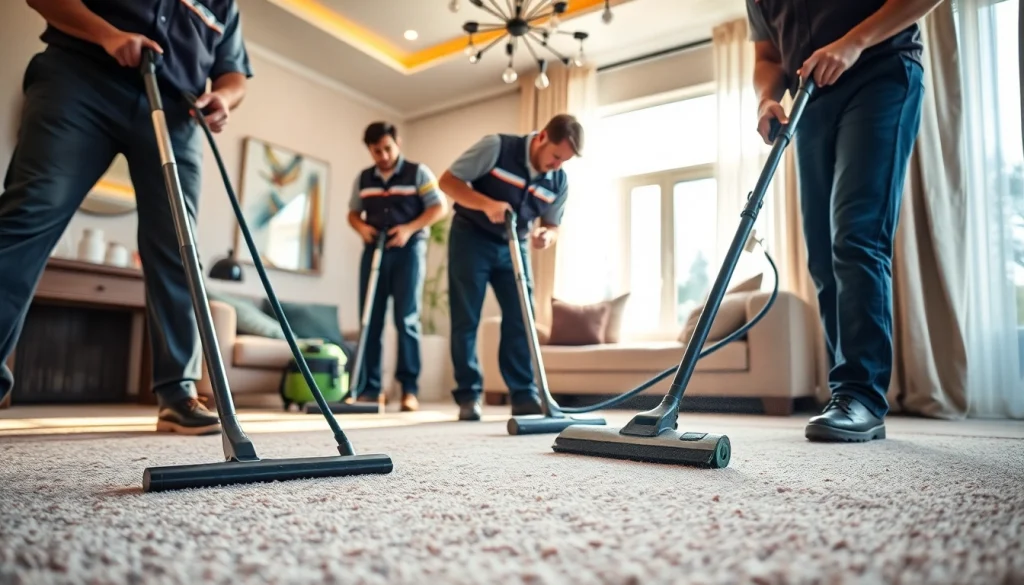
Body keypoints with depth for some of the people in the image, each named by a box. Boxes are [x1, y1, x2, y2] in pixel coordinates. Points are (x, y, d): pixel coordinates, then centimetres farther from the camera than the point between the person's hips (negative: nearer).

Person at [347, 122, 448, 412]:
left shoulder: (418, 172, 1)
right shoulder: (363, 179, 14)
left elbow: (440, 207, -3)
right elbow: (353, 213, 21)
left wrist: (409, 228, -16)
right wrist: (361, 227, -3)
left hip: (408, 250, -4)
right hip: (374, 250, 4)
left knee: (406, 319, -8)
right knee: (371, 320, 1)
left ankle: (410, 389, -4)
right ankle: (371, 388, 8)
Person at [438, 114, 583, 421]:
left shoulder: (559, 182, -5)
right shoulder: (496, 147, -19)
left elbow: (553, 225, 7)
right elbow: (448, 180, -16)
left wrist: (546, 235, -18)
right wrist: (486, 203, -31)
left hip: (514, 246, 4)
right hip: (471, 238, -4)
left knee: (521, 319, -2)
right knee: (465, 320, -4)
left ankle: (524, 395, 4)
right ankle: (468, 396, 4)